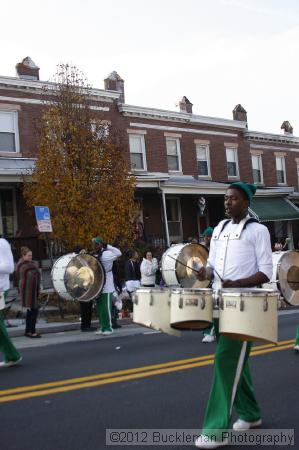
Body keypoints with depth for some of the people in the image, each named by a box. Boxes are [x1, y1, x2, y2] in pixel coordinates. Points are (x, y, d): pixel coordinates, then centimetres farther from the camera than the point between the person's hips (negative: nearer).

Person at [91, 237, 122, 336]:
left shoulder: (106, 254, -10)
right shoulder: (93, 255, 9)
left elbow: (118, 253, -25)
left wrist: (107, 246, -19)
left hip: (106, 286, -7)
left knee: (106, 307, -5)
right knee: (99, 308, 11)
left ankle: (108, 328, 4)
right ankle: (102, 327, 21)